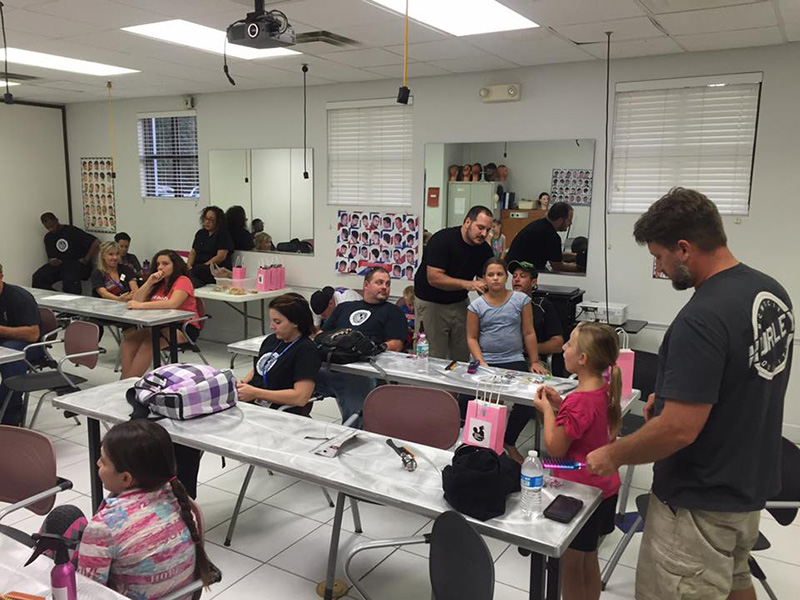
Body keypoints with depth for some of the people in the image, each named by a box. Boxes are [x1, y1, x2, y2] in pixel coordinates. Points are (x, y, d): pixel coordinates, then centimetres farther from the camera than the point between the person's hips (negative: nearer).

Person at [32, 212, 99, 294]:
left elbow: (96, 243, -14)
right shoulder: (48, 238, 17)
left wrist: (86, 260, -12)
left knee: (69, 280, -38)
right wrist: (51, 261, -3)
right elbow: (50, 257, 23)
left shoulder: (71, 231, -6)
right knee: (37, 278, -17)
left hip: (77, 264, -6)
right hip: (59, 264, 6)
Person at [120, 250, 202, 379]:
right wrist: (149, 282, -4)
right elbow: (136, 300, 8)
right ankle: (125, 381, -20)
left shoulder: (183, 281, -6)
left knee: (149, 340, -31)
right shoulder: (158, 283, 19)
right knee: (130, 337, -18)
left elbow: (172, 303, -25)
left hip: (184, 328, -7)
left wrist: (141, 305, -28)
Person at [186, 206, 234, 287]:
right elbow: (193, 252, 21)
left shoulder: (224, 235, 1)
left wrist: (204, 266, -18)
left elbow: (221, 257, -10)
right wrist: (189, 265, -1)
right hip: (198, 267, 6)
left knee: (197, 270, -38)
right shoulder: (200, 233, 23)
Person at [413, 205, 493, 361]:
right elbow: (434, 278, -26)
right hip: (431, 303, -6)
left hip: (459, 303, 6)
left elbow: (483, 280, 1)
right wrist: (467, 284, -32)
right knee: (434, 358, -1)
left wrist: (485, 287, -24)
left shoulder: (484, 249, -1)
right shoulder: (442, 240, -20)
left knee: (462, 357, 9)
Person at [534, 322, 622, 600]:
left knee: (570, 564, 10)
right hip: (603, 488, 9)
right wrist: (560, 404, 0)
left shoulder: (578, 402, -28)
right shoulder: (605, 390, -1)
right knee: (589, 558, 24)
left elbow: (555, 448, -20)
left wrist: (547, 410, -12)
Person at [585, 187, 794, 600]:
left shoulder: (701, 320, -29)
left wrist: (614, 454, -14)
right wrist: (676, 394, 8)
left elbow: (679, 430, -29)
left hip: (702, 503, -9)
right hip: (752, 483, 9)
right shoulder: (772, 293, 0)